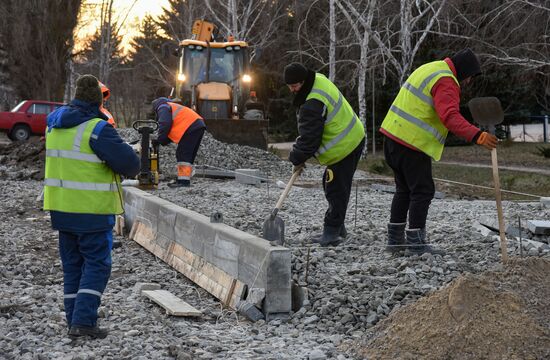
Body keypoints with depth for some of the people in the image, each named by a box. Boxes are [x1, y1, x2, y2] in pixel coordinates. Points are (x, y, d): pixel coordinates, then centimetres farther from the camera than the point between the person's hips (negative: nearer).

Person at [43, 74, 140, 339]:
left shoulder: (54, 122, 5)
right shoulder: (98, 129, -18)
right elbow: (129, 163, -18)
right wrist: (132, 168, 5)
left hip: (61, 207, 7)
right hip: (92, 210, -7)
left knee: (72, 264, 15)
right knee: (97, 265, 1)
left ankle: (74, 320, 18)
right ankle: (83, 320, -8)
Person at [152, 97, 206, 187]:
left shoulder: (163, 107, 6)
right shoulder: (174, 107, 36)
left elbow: (165, 124, -11)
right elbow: (174, 129, 31)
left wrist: (160, 140, -2)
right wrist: (164, 141, 20)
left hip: (190, 128, -10)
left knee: (183, 155, -10)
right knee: (189, 155, 13)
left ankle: (184, 180, -16)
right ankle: (183, 180, 16)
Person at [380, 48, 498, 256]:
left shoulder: (430, 69, 18)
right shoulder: (446, 82, -15)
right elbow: (450, 116, -30)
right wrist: (477, 136, -38)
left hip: (393, 135, 10)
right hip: (412, 143, -10)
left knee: (405, 189, 18)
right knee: (423, 191, -4)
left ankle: (395, 239, 24)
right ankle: (416, 244, -2)